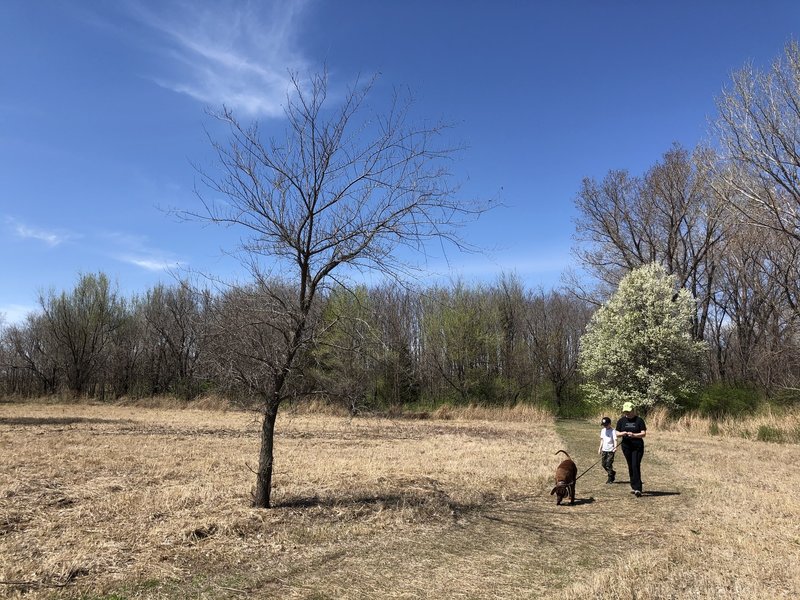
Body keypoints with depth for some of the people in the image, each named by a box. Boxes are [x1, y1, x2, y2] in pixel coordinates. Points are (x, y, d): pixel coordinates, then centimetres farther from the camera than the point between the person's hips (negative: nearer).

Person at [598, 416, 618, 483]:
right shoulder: (602, 430, 11)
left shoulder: (613, 431, -9)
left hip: (610, 450, -7)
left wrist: (615, 447, -32)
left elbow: (615, 439, -16)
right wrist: (600, 448, 19)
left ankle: (610, 479, 4)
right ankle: (613, 473, 31)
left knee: (609, 465, -8)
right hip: (604, 450, 7)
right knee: (604, 464, 8)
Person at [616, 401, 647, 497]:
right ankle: (634, 487, 21)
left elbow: (644, 433, -6)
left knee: (636, 466, -12)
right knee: (630, 467, 10)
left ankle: (638, 488, -11)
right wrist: (622, 433, -14)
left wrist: (634, 435, -22)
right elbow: (617, 433, 8)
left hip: (638, 447, -4)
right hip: (626, 446, 4)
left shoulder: (639, 420, -3)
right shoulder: (621, 421, 6)